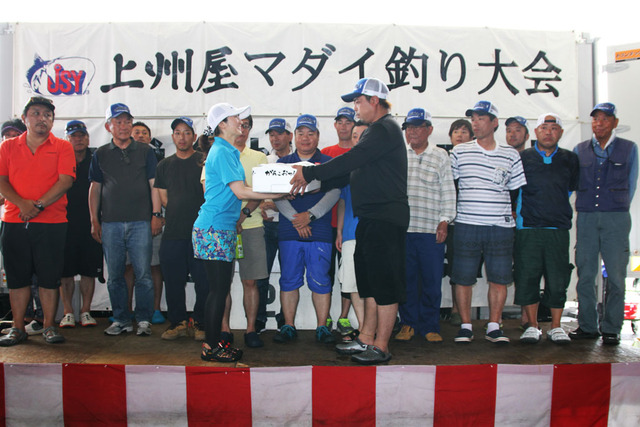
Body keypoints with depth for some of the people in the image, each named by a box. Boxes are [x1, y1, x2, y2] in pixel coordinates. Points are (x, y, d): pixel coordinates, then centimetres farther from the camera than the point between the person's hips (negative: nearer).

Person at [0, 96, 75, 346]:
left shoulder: (62, 147, 5)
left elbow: (65, 181, -6)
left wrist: (39, 205, -14)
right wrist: (21, 203, -13)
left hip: (51, 223, -2)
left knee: (49, 277, 1)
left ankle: (49, 326, 11)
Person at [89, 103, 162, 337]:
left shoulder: (145, 151, 8)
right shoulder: (101, 154, 12)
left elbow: (154, 185, 6)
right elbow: (95, 188, 12)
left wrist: (156, 214, -2)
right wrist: (94, 220, 7)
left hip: (140, 221, -2)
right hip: (110, 223, 2)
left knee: (143, 274, -2)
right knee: (115, 276, 6)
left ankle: (144, 319, 9)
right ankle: (121, 320, 18)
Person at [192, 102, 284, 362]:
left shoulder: (227, 151, 19)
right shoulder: (222, 152, -11)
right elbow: (240, 191, -17)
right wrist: (279, 193, -14)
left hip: (223, 227, 9)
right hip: (215, 229, -9)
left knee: (220, 288, 12)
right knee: (218, 289, -5)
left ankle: (213, 341, 20)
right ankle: (211, 347, 4)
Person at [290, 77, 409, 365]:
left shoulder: (384, 129, -12)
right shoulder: (375, 131, 22)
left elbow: (350, 161, -20)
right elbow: (350, 173, 19)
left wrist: (309, 174, -14)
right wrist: (313, 183, 10)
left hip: (386, 219, -11)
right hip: (371, 218, 11)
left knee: (385, 283, -4)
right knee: (369, 280, 14)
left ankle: (380, 347, 3)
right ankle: (366, 338, 23)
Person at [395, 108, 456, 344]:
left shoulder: (440, 156, 10)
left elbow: (448, 192, 7)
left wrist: (444, 221, -2)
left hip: (431, 230, -1)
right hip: (401, 228, 1)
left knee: (431, 280, 2)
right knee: (405, 278, 5)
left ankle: (429, 326, 15)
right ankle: (408, 323, 18)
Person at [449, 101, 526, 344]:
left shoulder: (510, 155, 9)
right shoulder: (459, 152, 7)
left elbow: (518, 190, 15)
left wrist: (513, 213, 5)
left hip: (501, 226, 1)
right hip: (467, 225, -1)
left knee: (499, 278, 2)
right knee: (463, 278, 1)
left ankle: (493, 326, 16)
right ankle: (466, 326, 14)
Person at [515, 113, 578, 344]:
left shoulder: (570, 159, 11)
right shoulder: (522, 158, 6)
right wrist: (517, 213, 9)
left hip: (558, 229, 1)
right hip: (528, 229, -1)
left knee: (558, 280, 1)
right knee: (526, 278, 0)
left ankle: (556, 327, 15)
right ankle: (532, 326, 13)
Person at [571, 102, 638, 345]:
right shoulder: (579, 150, 13)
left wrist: (617, 209, 8)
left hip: (616, 218, -1)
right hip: (586, 218, 2)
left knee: (615, 275, -1)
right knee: (585, 274, 2)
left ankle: (611, 328, 8)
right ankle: (587, 326, 12)